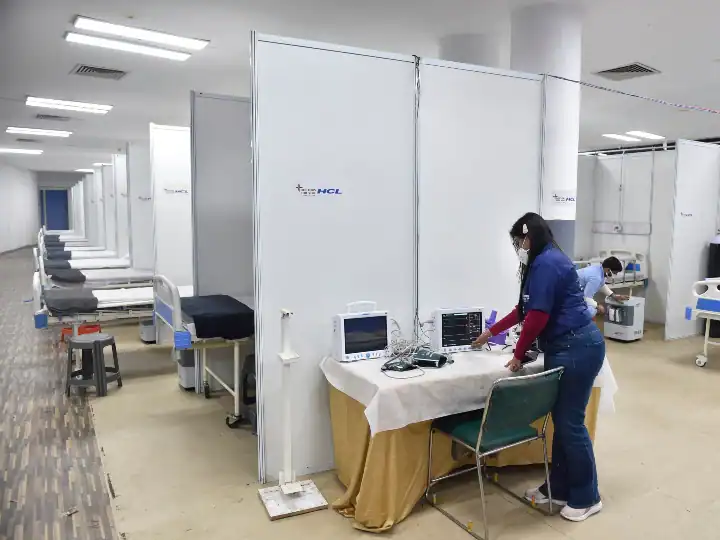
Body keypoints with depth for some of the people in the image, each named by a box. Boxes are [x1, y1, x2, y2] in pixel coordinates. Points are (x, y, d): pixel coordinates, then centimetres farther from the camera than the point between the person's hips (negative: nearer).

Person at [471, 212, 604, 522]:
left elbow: (537, 317, -19)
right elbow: (524, 310, 26)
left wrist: (518, 356, -8)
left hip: (576, 349, -10)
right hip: (566, 349, 10)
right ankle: (559, 489, 25)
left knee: (570, 423, -1)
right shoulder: (545, 262, 18)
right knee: (561, 420, 14)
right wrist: (491, 332, 34)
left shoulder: (546, 263, -15)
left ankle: (586, 499, 15)